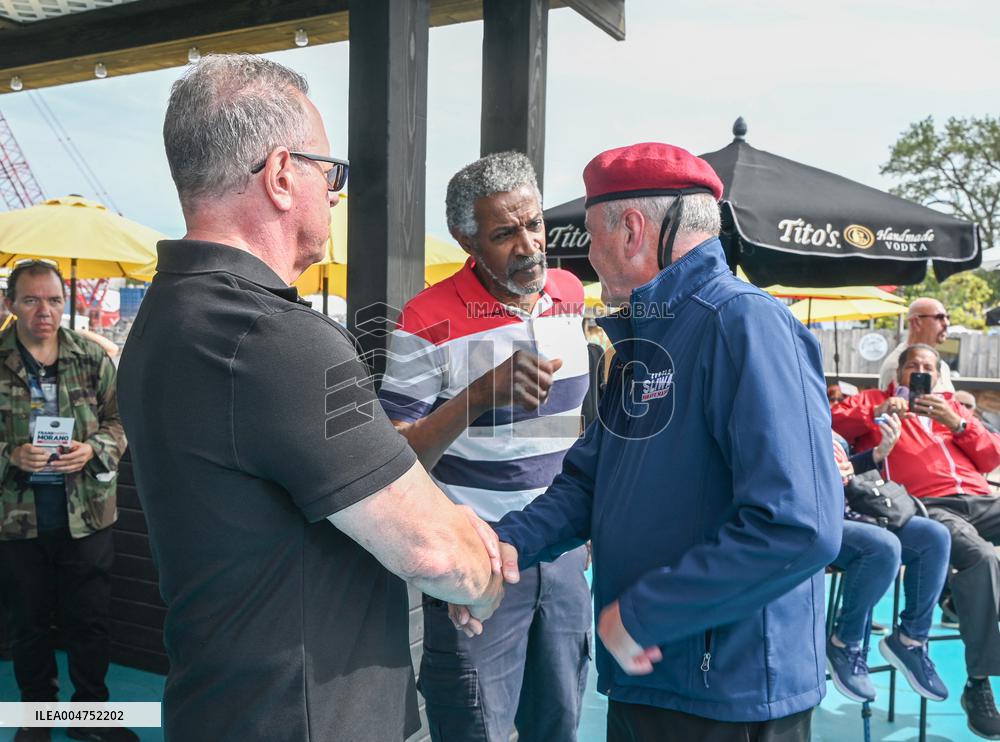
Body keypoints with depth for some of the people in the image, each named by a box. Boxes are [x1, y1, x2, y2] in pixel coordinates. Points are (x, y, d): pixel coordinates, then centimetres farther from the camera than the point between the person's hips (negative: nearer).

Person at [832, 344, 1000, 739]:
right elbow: (829, 421, 7)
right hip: (928, 506, -4)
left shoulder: (950, 406, 31)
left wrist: (955, 422, 6)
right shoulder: (874, 400, 22)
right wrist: (874, 414, -5)